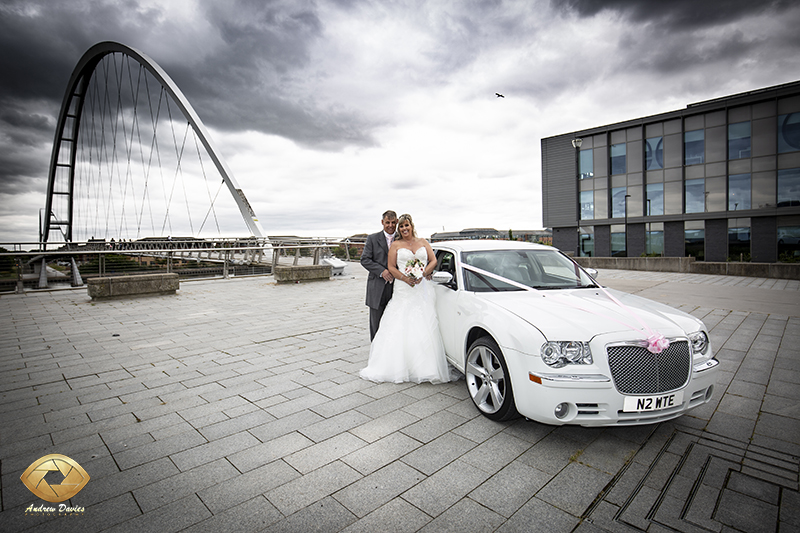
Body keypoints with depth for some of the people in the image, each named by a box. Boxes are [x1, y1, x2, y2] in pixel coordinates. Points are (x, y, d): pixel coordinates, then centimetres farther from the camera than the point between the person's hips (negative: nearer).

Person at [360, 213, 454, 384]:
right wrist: (406, 279, -12)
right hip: (403, 290, -1)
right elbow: (391, 267, 3)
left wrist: (422, 274, -9)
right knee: (399, 328, -6)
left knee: (424, 328, -3)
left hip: (424, 288, 1)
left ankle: (425, 367, 4)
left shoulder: (423, 242, 15)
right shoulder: (395, 245, 10)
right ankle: (398, 366, -1)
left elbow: (433, 260, 8)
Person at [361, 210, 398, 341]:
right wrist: (382, 271, -16)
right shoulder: (373, 239, 2)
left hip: (396, 288, 2)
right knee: (376, 324, 7)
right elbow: (364, 260, -4)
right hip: (377, 289, -1)